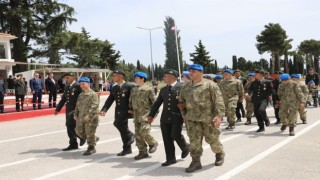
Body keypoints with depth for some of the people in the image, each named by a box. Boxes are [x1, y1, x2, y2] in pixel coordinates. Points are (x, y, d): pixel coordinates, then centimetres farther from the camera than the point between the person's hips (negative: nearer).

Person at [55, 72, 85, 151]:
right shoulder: (66, 87, 16)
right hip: (68, 110, 8)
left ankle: (82, 136, 11)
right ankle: (73, 144, 19)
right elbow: (63, 99, 21)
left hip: (75, 109, -8)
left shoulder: (78, 86, -9)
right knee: (69, 127, 9)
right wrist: (58, 109, 18)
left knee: (71, 125, -12)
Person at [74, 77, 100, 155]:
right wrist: (75, 114, 12)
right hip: (81, 117, 8)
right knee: (79, 131, 11)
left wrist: (89, 115, -25)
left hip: (91, 118, -8)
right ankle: (94, 139, 29)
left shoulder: (93, 94, -10)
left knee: (90, 133, -3)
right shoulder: (80, 95, 14)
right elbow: (77, 105, 22)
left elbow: (95, 106, -19)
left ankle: (91, 148, 14)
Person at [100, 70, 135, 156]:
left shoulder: (129, 86, -6)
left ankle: (130, 135, -3)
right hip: (118, 111, 6)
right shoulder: (114, 88, 13)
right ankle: (127, 149, 21)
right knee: (123, 131, 9)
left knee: (117, 122, -26)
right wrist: (103, 110, -6)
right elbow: (109, 100, 8)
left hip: (127, 110, -6)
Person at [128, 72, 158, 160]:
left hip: (146, 114, -6)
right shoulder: (133, 90, 12)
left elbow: (154, 102, -5)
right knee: (138, 134, 5)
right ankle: (143, 152, 14)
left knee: (143, 132, -16)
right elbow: (131, 101, 22)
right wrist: (131, 109, 11)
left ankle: (153, 143, 12)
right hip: (136, 115, 6)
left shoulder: (149, 89, -4)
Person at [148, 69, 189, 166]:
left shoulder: (181, 87, -3)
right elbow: (157, 103, 17)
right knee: (167, 139, 4)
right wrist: (151, 114, 14)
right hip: (165, 118, 5)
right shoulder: (163, 89, 14)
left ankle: (185, 147, 22)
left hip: (177, 118, -5)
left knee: (176, 135, -9)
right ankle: (170, 158, 15)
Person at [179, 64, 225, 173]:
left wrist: (219, 115, -21)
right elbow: (181, 102, 22)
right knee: (194, 141, -1)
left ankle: (220, 154, 35)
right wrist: (185, 115, 16)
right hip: (192, 119, 4)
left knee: (212, 139, 9)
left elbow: (218, 101, -12)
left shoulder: (210, 85, -6)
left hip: (209, 118, -4)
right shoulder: (185, 87, 10)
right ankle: (196, 162, 7)